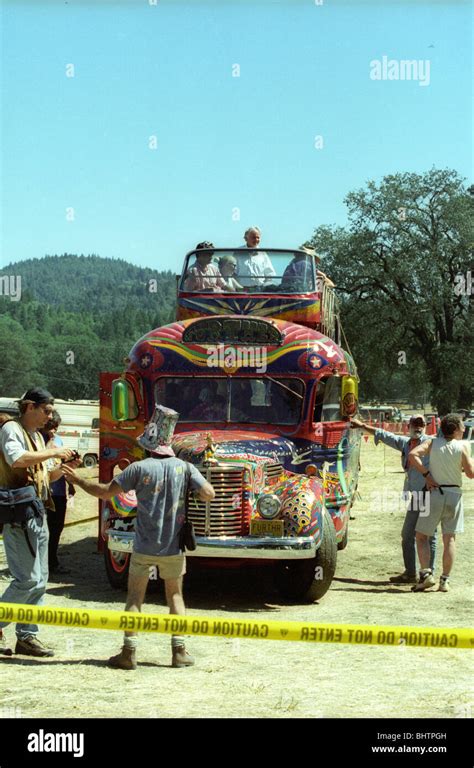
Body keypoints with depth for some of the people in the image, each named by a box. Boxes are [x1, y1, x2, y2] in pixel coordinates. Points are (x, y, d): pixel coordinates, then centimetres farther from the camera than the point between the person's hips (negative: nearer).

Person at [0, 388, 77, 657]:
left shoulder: (38, 436, 19)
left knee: (40, 580, 8)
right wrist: (53, 452, -20)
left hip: (38, 512, 9)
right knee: (28, 579, -12)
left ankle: (28, 635, 14)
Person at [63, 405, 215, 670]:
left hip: (144, 547, -2)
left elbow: (105, 492, -8)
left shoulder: (140, 468, -10)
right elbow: (209, 494, -7)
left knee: (135, 597, 8)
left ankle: (129, 653, 5)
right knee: (175, 595, 14)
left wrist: (78, 480, 6)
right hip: (174, 548, 2)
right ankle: (179, 651, 11)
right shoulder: (184, 467, -4)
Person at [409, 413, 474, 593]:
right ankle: (445, 580, 3)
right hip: (454, 495, 0)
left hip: (435, 492, 0)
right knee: (449, 539, 7)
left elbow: (412, 455, -17)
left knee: (422, 536, 7)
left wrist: (426, 475, -10)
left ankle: (426, 573, -9)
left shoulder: (433, 442, -2)